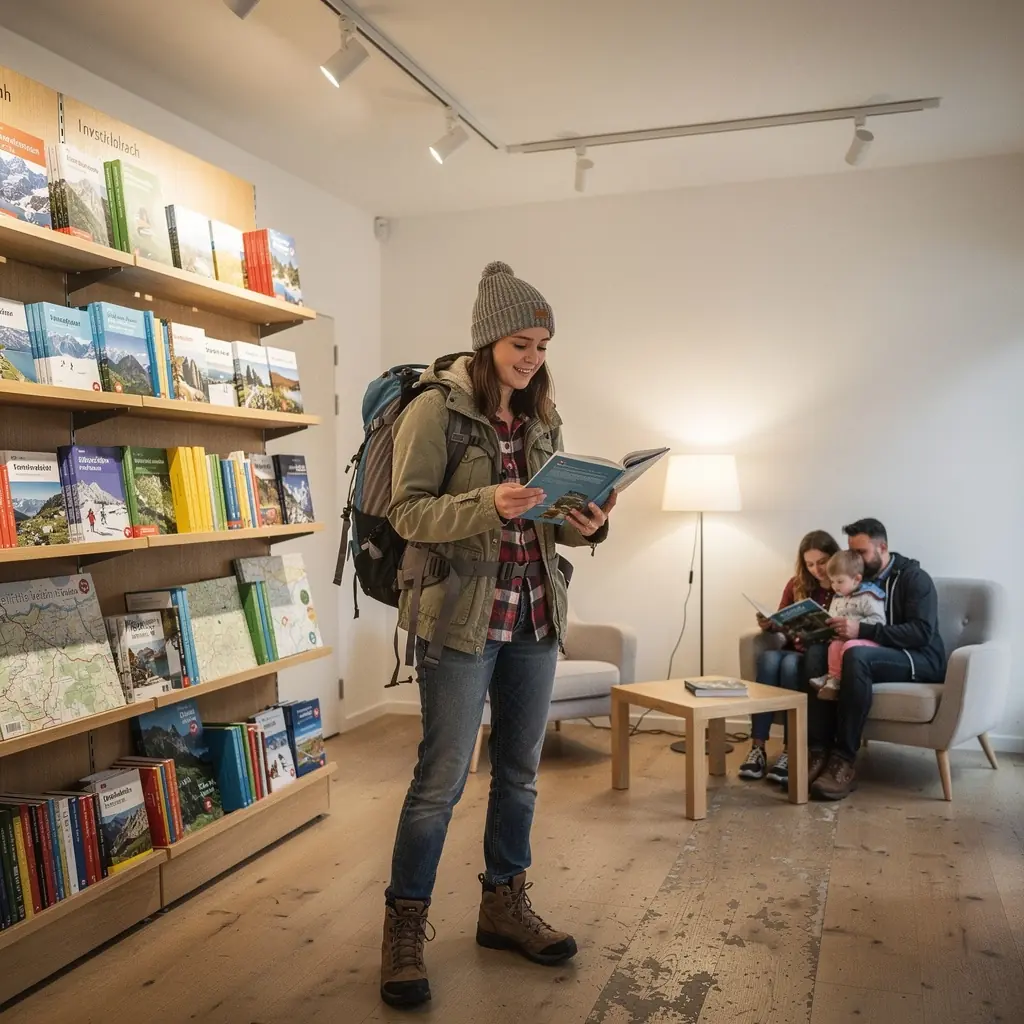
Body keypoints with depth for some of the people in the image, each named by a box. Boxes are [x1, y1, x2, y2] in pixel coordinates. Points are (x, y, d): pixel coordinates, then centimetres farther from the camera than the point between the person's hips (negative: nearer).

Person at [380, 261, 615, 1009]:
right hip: (459, 619, -6)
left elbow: (553, 521, 13)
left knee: (520, 772, 14)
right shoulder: (436, 409, -7)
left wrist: (587, 524, -9)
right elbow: (407, 513, -13)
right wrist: (488, 504, -27)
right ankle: (405, 928, 18)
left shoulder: (543, 420, 11)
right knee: (441, 779, 1)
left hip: (535, 619, 6)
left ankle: (505, 906, 32)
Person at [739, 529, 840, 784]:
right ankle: (758, 748, -32)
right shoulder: (797, 584, 12)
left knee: (790, 664, -35)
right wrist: (769, 625, -5)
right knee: (768, 657, -31)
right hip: (796, 651, 4)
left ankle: (790, 752, -34)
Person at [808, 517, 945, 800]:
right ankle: (819, 751, -28)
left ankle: (844, 760, -34)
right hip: (872, 654, 6)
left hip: (920, 660, -6)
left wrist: (862, 631, -30)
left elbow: (922, 632, -21)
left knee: (856, 655, -37)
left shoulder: (914, 577, -7)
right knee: (815, 658, -21)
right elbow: (846, 628, 17)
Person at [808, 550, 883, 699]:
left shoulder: (868, 596, -6)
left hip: (867, 639, -6)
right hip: (842, 637, 7)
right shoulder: (837, 598, 18)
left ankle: (835, 680, -26)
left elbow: (879, 620, -16)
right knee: (835, 645, -27)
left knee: (850, 646, -36)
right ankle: (833, 678, -24)